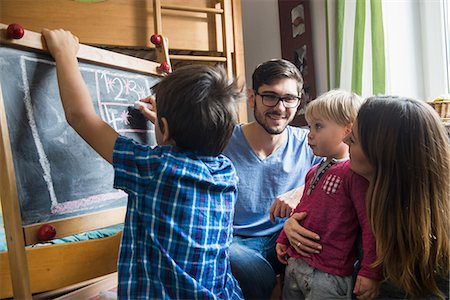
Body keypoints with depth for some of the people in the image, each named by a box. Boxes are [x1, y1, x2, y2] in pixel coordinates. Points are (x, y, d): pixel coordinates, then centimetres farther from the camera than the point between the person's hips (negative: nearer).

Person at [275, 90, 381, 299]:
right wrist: (283, 240, 22)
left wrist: (370, 272, -22)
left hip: (328, 276, -8)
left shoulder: (354, 172, -17)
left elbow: (370, 223, -20)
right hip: (294, 263, 8)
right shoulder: (314, 172, 10)